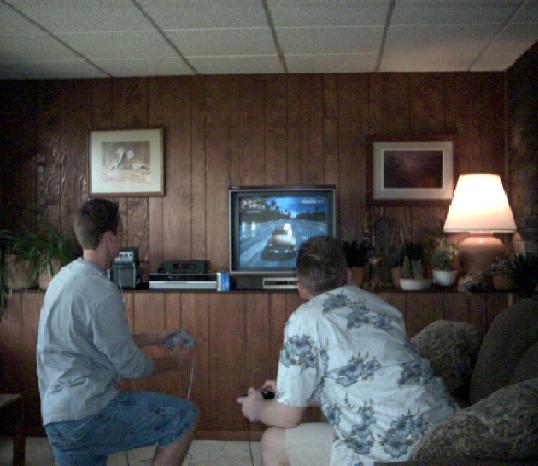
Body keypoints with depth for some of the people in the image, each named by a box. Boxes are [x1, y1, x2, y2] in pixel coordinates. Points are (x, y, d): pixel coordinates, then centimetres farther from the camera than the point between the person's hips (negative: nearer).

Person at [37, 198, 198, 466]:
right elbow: (130, 366, -12)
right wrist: (173, 361, 7)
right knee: (185, 416, -3)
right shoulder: (101, 292, -19)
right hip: (86, 415, -10)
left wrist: (155, 338, 27)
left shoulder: (65, 277, 12)